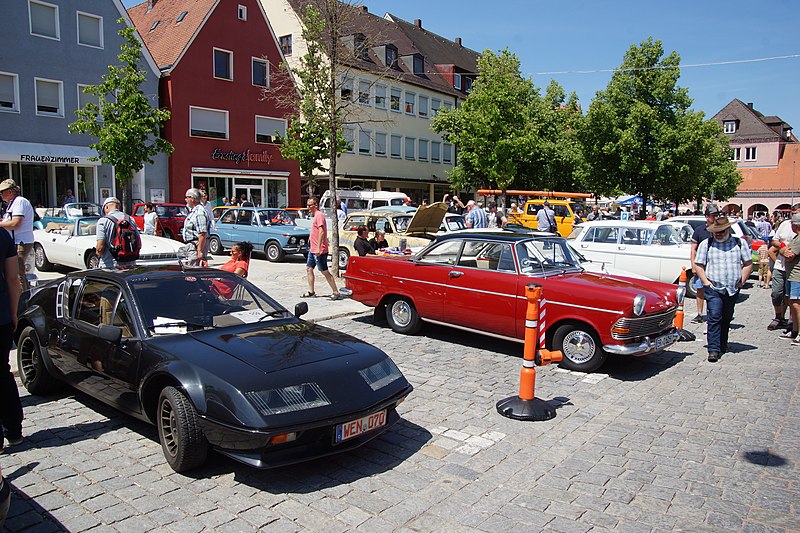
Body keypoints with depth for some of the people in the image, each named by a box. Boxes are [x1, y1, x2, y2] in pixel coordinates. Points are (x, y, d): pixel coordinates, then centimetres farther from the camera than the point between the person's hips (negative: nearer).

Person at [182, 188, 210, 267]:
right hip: (191, 244, 11)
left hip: (197, 245, -11)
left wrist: (200, 251, -28)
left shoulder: (199, 213, -19)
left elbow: (203, 234, -26)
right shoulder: (193, 211, 17)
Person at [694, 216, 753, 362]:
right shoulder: (706, 244, 3)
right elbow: (698, 265, 3)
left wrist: (741, 282, 1)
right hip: (713, 289, -3)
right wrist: (706, 282, -6)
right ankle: (713, 350, -14)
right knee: (714, 317, -12)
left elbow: (748, 264, 10)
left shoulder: (739, 243, 8)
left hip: (733, 289, 3)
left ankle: (723, 345, 30)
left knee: (727, 319, 13)